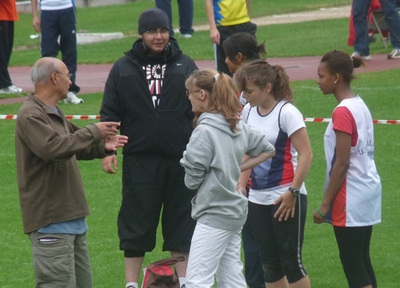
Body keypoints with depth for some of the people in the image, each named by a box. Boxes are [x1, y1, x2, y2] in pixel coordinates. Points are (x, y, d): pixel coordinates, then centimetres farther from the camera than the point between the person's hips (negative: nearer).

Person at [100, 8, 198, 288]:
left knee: (182, 222, 7)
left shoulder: (185, 65, 7)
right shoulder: (123, 69, 5)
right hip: (139, 158, -1)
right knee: (136, 224, 2)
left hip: (180, 159, 1)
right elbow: (109, 114, 7)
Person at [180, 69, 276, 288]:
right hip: (236, 212, 9)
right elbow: (267, 150, 20)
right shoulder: (238, 126, 7)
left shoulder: (205, 131, -17)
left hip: (213, 215, -9)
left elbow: (192, 179, -15)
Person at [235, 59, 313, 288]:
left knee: (290, 260, -5)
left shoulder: (287, 112, -12)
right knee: (270, 264, 8)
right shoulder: (249, 111, 9)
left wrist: (293, 192, -17)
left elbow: (306, 154, -14)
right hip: (258, 198, 7)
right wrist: (241, 186, 10)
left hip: (286, 199, -7)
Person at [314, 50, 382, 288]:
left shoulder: (343, 112, -18)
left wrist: (325, 204, -15)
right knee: (362, 262, 13)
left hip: (351, 199, -9)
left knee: (353, 266, -5)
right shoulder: (361, 105, 10)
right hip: (369, 191, 9)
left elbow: (342, 163, -20)